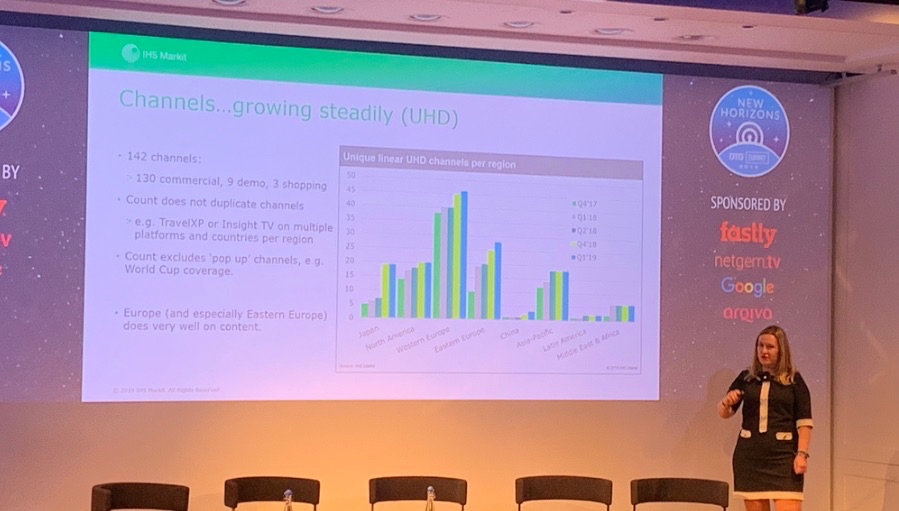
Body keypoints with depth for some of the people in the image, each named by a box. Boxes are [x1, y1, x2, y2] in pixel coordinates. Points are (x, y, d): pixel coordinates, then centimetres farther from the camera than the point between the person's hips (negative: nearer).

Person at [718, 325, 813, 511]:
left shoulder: (794, 380, 1)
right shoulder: (746, 378, 9)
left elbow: (804, 421, -1)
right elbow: (724, 413, 10)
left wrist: (802, 453, -11)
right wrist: (726, 402, -13)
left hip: (784, 454, -3)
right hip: (750, 455, 3)